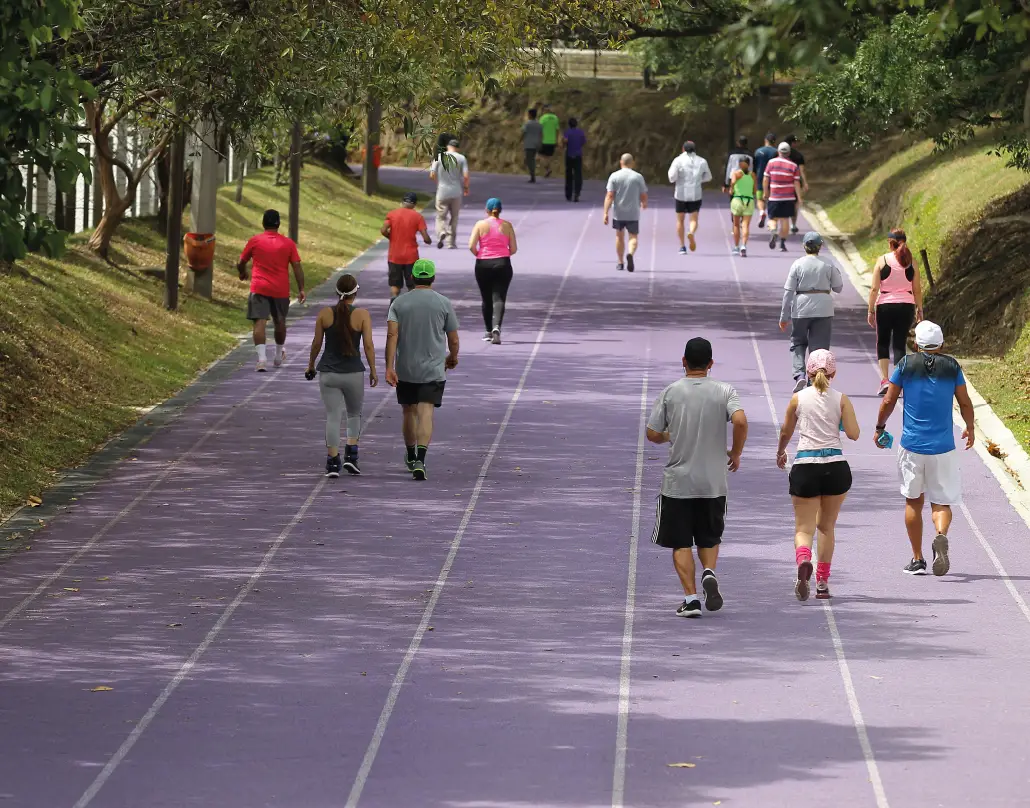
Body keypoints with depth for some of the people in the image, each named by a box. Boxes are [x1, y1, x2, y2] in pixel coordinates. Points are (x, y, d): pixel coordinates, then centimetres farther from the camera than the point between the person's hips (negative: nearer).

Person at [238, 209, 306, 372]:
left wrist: (243, 273, 31)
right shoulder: (288, 243, 2)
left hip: (259, 288, -2)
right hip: (281, 290, 2)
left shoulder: (255, 241, 0)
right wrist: (301, 289, 2)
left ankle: (262, 358, -24)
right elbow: (297, 266, -2)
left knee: (259, 322, -8)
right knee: (280, 322, 20)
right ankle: (279, 357, 36)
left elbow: (241, 262, 9)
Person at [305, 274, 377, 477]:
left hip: (328, 373, 1)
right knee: (354, 414, 19)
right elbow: (368, 345, -10)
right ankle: (351, 454, 5)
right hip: (353, 373, -1)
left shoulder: (325, 314, -4)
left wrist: (311, 365, 15)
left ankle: (333, 462, -4)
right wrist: (373, 370, 1)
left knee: (333, 417, 3)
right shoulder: (362, 315, -8)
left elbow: (317, 343, 1)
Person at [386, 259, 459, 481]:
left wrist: (389, 367, -14)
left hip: (405, 371, 2)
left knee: (409, 413, 19)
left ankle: (411, 456, 36)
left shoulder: (399, 303, 0)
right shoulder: (444, 304, -3)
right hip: (433, 370, -2)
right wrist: (453, 357, 23)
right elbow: (453, 339, 1)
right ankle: (420, 460, -25)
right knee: (426, 414, -8)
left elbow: (392, 335, -11)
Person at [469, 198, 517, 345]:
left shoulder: (481, 225, -3)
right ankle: (496, 327, -29)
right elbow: (513, 249, 2)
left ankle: (489, 332, 22)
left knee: (486, 299, 14)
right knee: (499, 298, -5)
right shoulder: (507, 226, 1)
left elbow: (471, 246, -10)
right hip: (503, 264, 0)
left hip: (483, 265, 0)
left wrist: (478, 254, 9)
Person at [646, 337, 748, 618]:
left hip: (677, 481, -1)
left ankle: (690, 598, -5)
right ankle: (709, 573, -10)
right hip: (713, 482, 1)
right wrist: (736, 453, -2)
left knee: (680, 543, 6)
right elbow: (740, 421, -19)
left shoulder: (670, 392, -2)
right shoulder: (724, 392, -3)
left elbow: (652, 434, -1)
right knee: (709, 539, 18)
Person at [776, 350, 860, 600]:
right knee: (826, 526, 18)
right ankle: (822, 582, 18)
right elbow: (853, 434, -4)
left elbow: (786, 432, 14)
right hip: (836, 467, 1)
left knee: (804, 528, 1)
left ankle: (803, 562, -31)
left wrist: (780, 453, 33)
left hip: (805, 466, -1)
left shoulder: (798, 398, 3)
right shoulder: (841, 399, 1)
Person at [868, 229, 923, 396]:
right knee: (900, 343, 6)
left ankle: (884, 379, 0)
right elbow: (917, 290, 4)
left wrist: (871, 311, 0)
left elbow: (874, 289, -6)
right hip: (906, 306, 2)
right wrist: (919, 310, 14)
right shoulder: (910, 262, 1)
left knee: (882, 343, 12)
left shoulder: (882, 260, -5)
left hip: (885, 306, -2)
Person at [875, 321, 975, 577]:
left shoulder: (906, 364, -1)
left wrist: (879, 428, 20)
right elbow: (965, 403, 7)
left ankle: (917, 559, 15)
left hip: (912, 444, 0)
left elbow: (889, 400, 4)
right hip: (942, 447, 0)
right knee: (941, 501, 6)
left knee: (913, 502, 13)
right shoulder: (952, 366, 0)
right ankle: (941, 535, -25)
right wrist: (970, 428, 25)